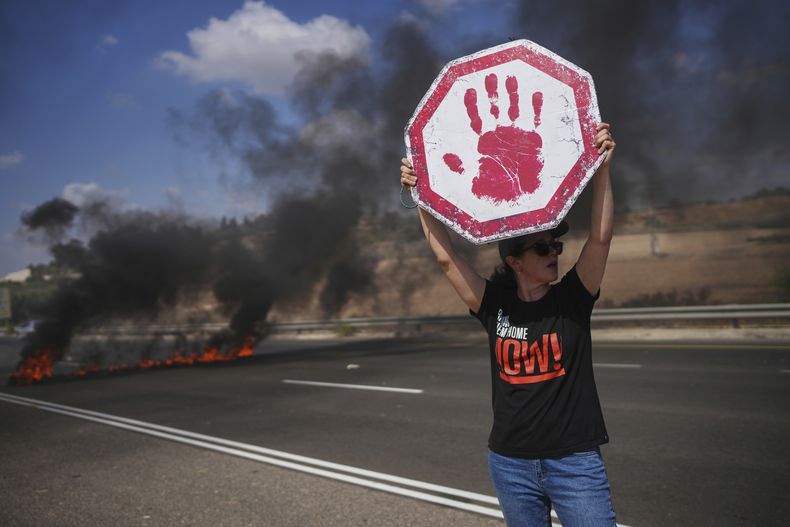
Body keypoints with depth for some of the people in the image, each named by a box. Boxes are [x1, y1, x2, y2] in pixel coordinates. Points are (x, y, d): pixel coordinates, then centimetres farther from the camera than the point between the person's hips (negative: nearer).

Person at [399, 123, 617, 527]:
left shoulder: (572, 299, -3)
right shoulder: (496, 304, -2)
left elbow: (600, 237, -13)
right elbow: (445, 256, -6)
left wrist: (602, 166, -20)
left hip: (575, 463, -1)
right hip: (510, 464, 2)